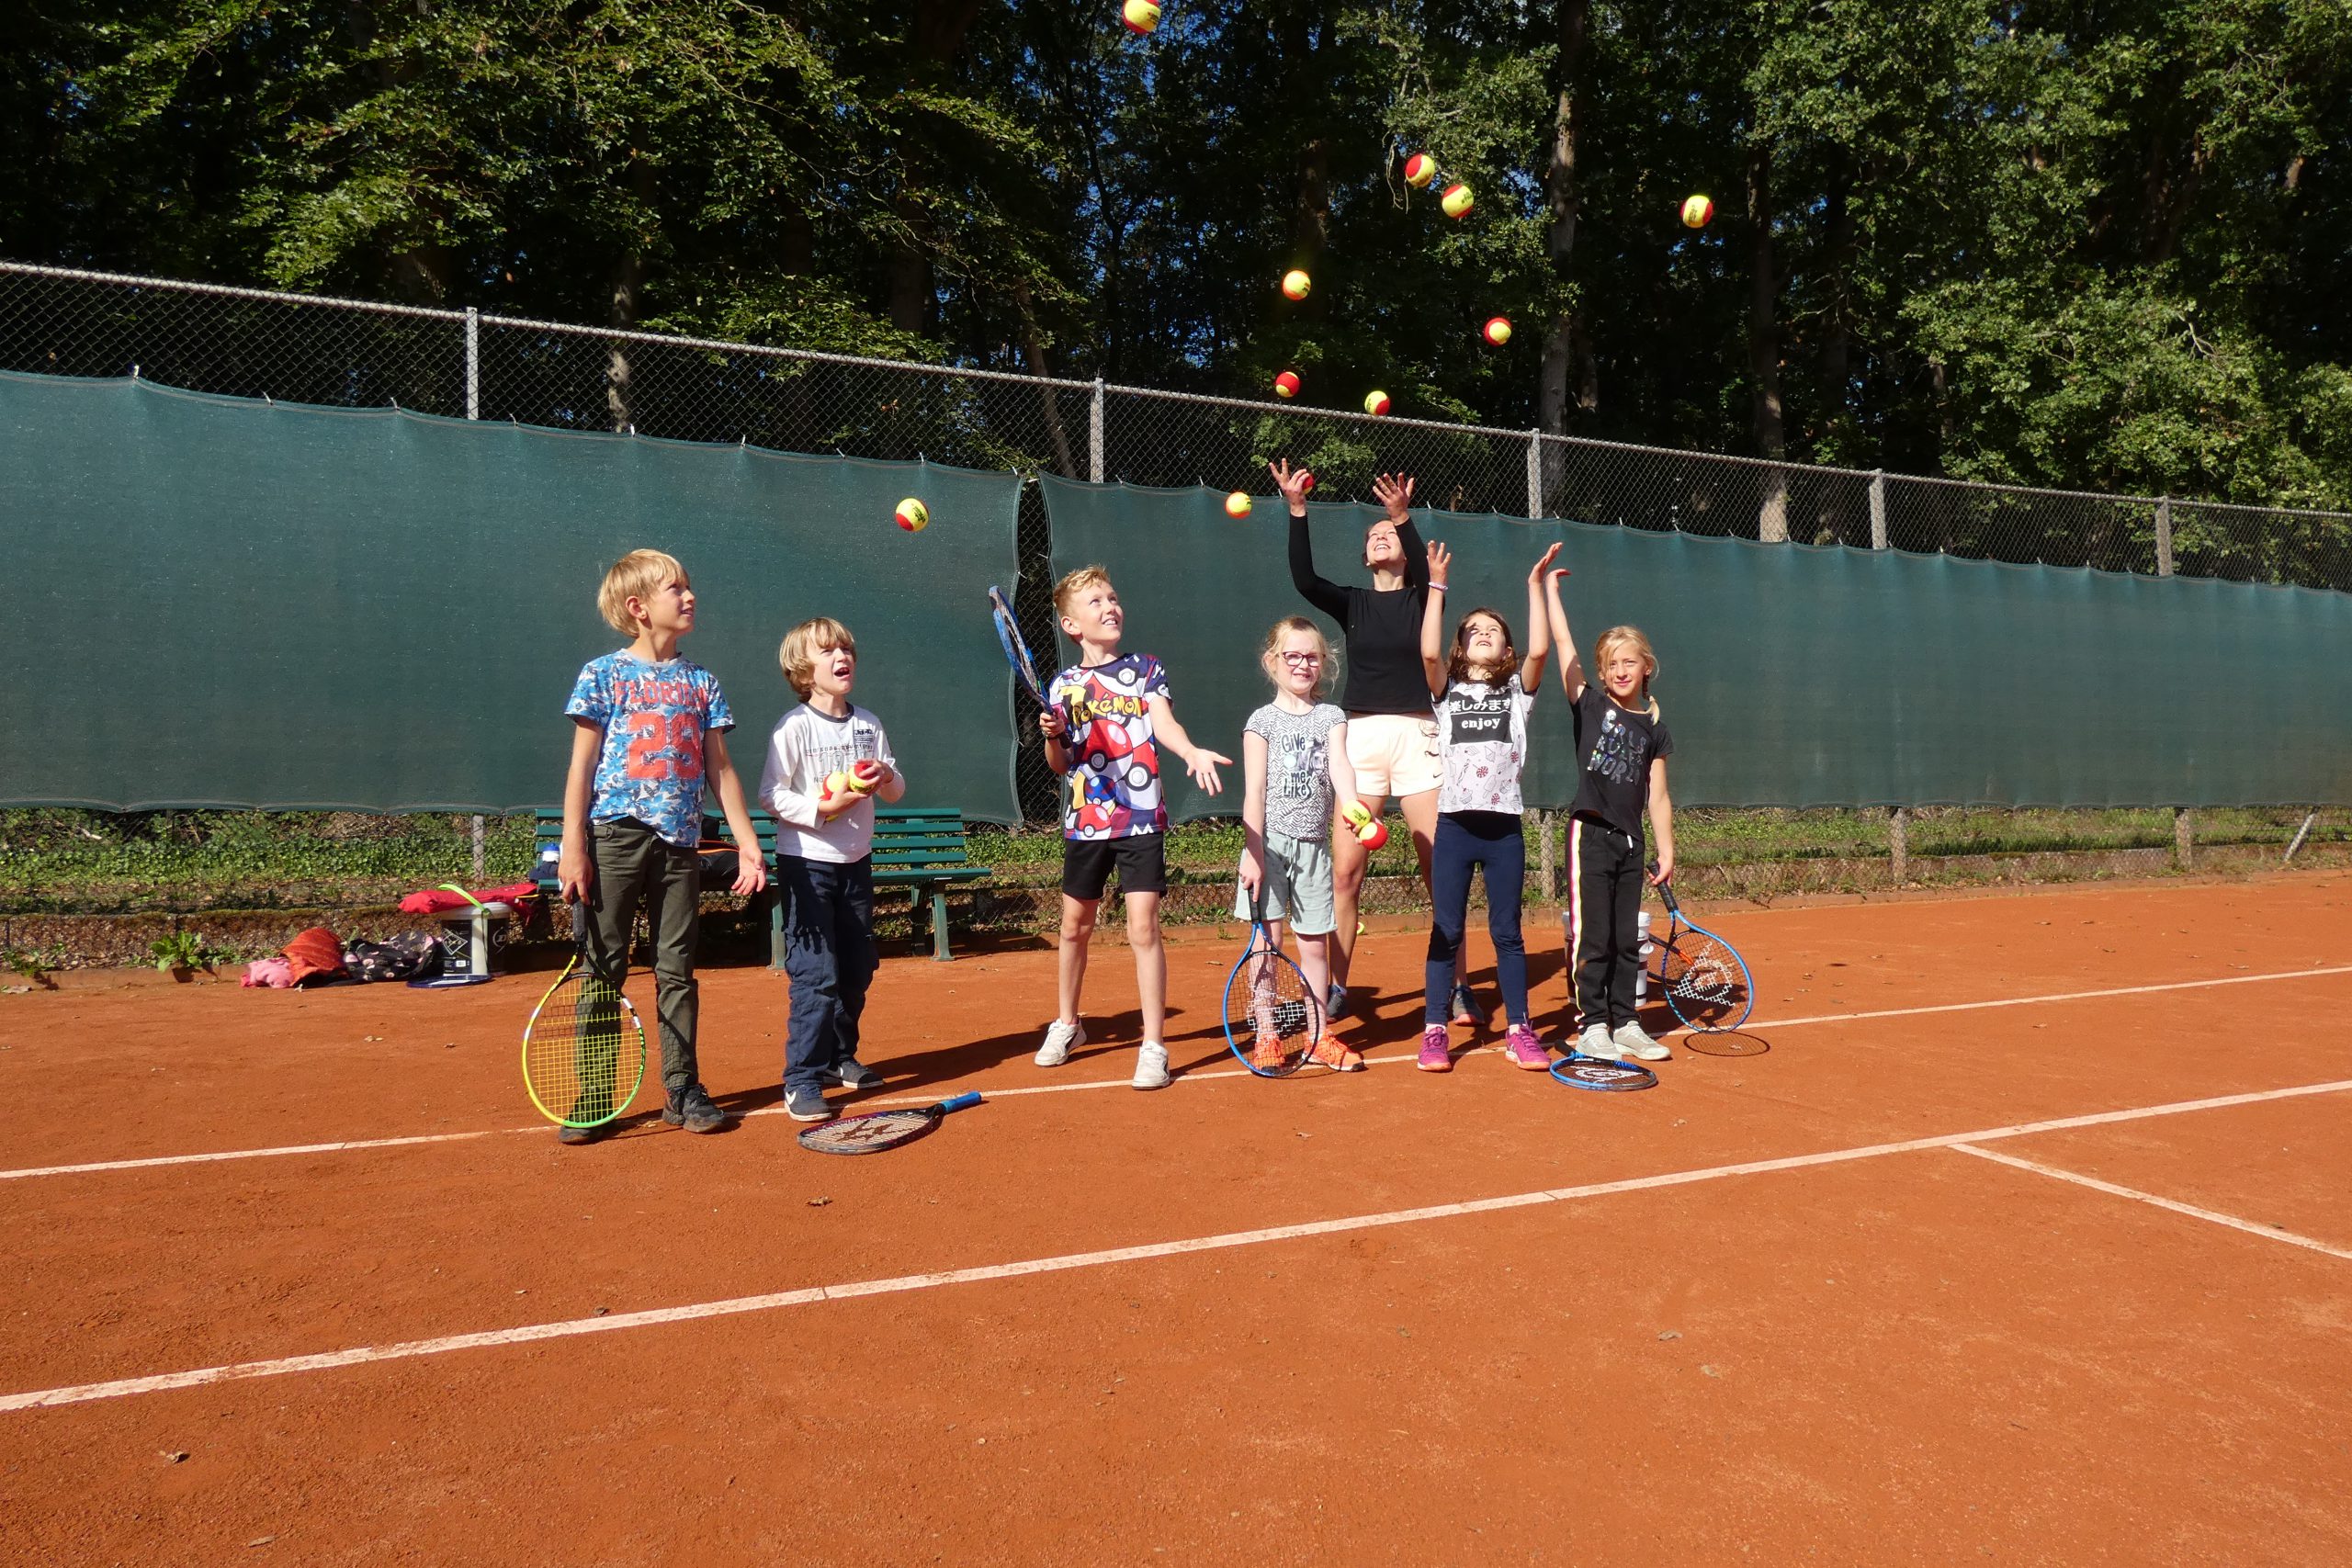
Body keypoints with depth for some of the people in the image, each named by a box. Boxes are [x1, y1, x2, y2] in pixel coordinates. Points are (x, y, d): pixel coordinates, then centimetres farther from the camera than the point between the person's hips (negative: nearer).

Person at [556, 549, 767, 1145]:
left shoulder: (701, 682, 10)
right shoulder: (603, 674, 1)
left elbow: (720, 769, 11)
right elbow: (581, 766, -1)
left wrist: (748, 843, 5)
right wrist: (572, 847, -7)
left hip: (680, 842, 3)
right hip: (615, 836, -3)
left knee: (676, 968, 8)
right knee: (603, 967, 2)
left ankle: (682, 1089, 17)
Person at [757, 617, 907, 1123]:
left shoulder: (868, 724, 7)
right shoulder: (794, 727, -10)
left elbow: (897, 792, 10)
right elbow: (771, 795, -12)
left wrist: (887, 777, -11)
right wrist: (822, 809, -23)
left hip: (855, 862, 6)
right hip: (806, 863, -6)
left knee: (857, 970, 14)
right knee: (816, 975, -10)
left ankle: (840, 1057, 31)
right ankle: (802, 1080, -3)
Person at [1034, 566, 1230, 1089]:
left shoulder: (1146, 671, 1)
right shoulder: (1064, 686, 5)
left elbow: (1164, 724, -17)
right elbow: (1060, 764, 9)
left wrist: (1192, 752, -38)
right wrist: (1052, 736, -13)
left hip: (1142, 819, -3)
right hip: (1085, 821, 3)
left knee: (1143, 930, -7)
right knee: (1075, 927, 15)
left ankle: (1154, 1047, 1)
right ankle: (1066, 1025, 35)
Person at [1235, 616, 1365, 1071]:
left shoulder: (1331, 717, 7)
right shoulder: (1263, 721, 0)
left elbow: (1340, 768, -10)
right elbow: (1254, 791, -5)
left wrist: (1353, 809, -30)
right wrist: (1253, 854, -11)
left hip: (1314, 844, 3)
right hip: (1270, 842, -2)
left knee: (1315, 944, 9)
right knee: (1267, 939, -2)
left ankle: (1320, 1037, 20)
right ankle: (1266, 1037, 9)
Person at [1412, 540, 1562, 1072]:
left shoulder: (1517, 691, 8)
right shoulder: (1447, 690, 7)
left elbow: (1538, 651, -10)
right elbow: (1429, 652, -12)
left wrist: (1537, 586, -8)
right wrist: (1437, 586, -12)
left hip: (1505, 827, 1)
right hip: (1455, 824, 0)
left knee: (1508, 933, 7)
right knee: (1446, 932, 4)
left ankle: (1519, 1032, 16)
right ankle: (1434, 1033, 11)